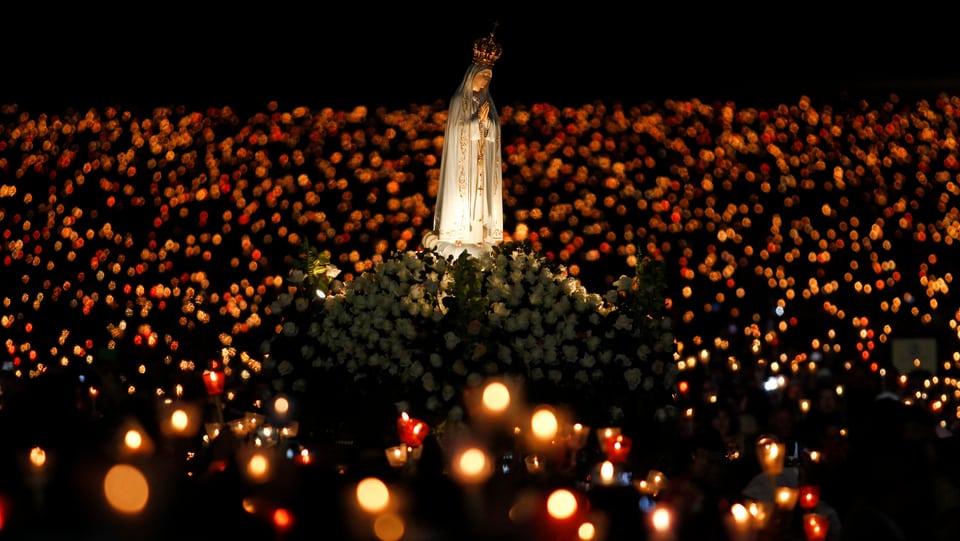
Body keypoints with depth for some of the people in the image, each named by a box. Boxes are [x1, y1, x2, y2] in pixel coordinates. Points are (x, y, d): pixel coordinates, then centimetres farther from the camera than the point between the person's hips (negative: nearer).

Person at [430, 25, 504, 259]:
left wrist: (485, 120, -8)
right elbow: (459, 130, -10)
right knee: (462, 193, -7)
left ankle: (479, 235, 4)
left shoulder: (486, 102, 13)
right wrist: (478, 119, -19)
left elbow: (492, 132, 11)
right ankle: (458, 236, -6)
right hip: (464, 159, -6)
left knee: (481, 195, 3)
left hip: (483, 161, 6)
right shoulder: (459, 100, -4)